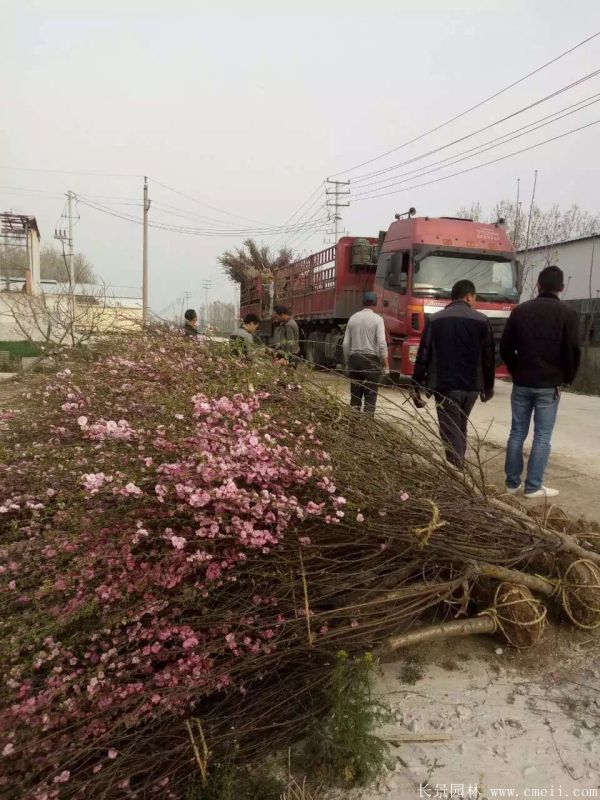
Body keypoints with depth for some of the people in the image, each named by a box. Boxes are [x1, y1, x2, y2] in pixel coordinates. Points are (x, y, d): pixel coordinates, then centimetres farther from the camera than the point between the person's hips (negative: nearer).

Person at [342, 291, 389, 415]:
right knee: (370, 396, 1)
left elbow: (346, 344, 6)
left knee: (355, 395, 12)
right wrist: (386, 364, -8)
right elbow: (382, 343, -13)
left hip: (354, 358, 4)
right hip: (371, 359, -4)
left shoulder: (353, 318, 7)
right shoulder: (377, 319, -5)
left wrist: (347, 362, 16)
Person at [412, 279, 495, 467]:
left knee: (451, 434, 1)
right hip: (472, 386, 3)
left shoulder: (434, 320, 0)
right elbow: (489, 357, 5)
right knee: (461, 428, 21)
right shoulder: (482, 320, 2)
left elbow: (423, 356, -2)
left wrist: (416, 387, 2)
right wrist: (488, 386, 16)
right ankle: (460, 468, 28)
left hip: (445, 386, -2)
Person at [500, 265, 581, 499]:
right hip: (549, 385, -3)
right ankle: (533, 487, 6)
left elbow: (505, 346, 5)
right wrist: (567, 378, 9)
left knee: (517, 433, 9)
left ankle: (512, 482, 14)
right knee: (542, 437, 3)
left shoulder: (520, 310, 4)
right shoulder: (567, 314, -5)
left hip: (522, 383, 3)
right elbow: (573, 351, -6)